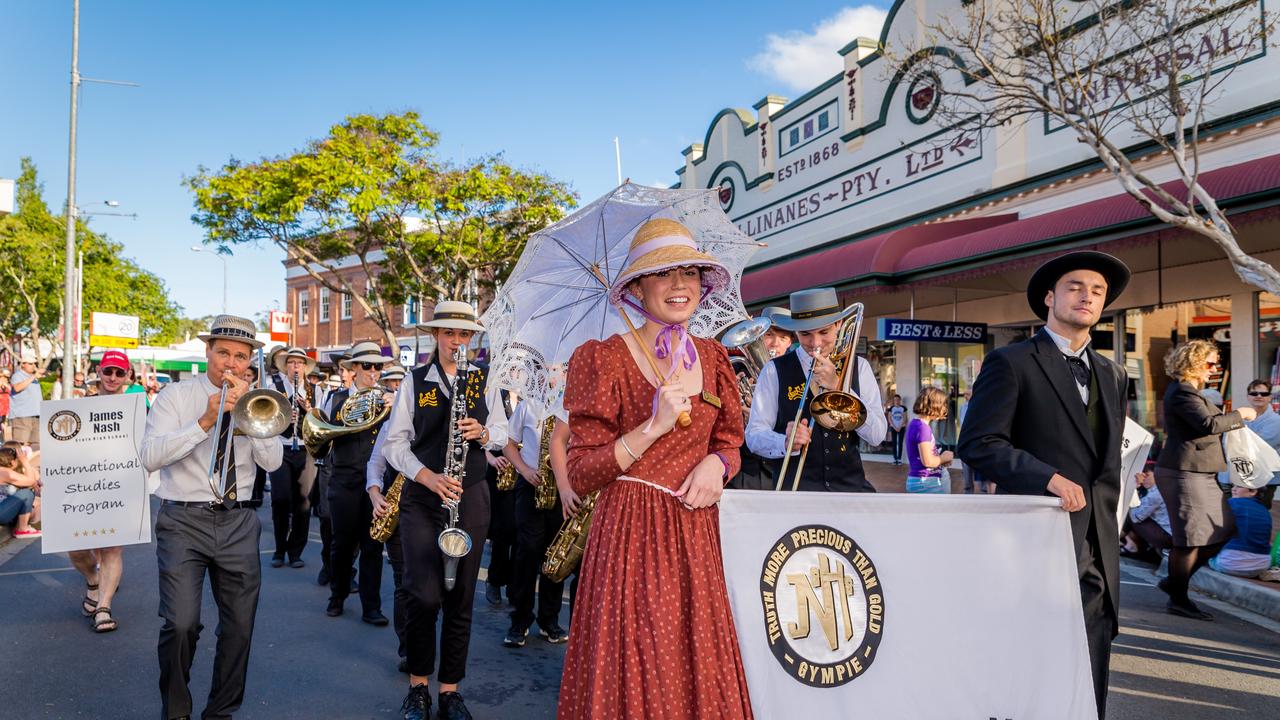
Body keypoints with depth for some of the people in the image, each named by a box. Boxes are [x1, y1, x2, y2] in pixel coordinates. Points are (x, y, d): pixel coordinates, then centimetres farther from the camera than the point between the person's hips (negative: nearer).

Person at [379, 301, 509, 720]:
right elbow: (395, 443, 0)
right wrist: (428, 477, -16)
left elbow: (502, 433, 11)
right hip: (421, 496, -1)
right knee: (424, 595, -10)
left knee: (460, 598, 5)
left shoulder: (484, 380, 8)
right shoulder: (414, 381, 4)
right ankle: (418, 684, 11)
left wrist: (483, 433, -12)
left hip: (471, 497, 1)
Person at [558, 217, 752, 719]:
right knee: (635, 678, 0)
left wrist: (716, 462, -4)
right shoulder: (606, 359, -6)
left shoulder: (712, 358, 9)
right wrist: (654, 427, -19)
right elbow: (581, 475, -9)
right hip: (630, 532, -4)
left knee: (701, 671, 9)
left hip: (695, 532, 5)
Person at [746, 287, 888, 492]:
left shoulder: (859, 368, 10)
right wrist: (786, 443, -21)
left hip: (850, 485, 3)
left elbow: (877, 436, 0)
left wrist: (838, 386, -10)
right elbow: (754, 435, 0)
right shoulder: (775, 371, 2)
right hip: (795, 487, -3)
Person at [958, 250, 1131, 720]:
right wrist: (1048, 477, -21)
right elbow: (977, 445, -13)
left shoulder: (1112, 375, 17)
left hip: (1096, 554, 7)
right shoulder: (1011, 363, -5)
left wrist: (1106, 523, 18)